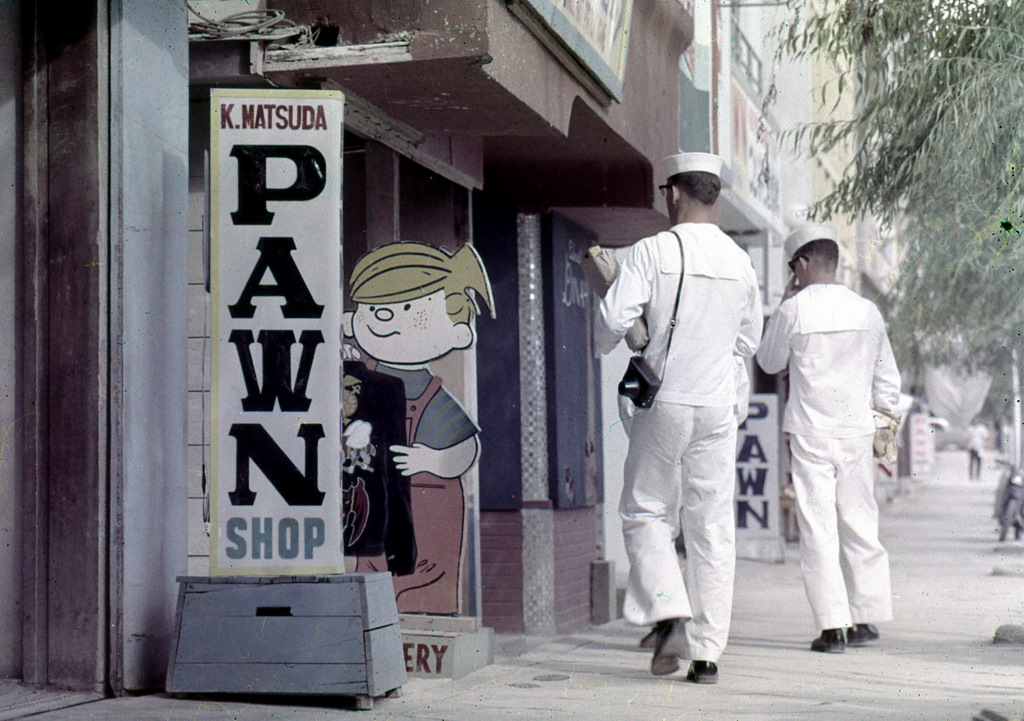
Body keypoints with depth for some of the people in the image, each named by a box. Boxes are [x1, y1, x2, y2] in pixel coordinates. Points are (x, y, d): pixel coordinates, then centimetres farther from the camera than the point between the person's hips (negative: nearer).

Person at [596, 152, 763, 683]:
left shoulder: (652, 252, -7)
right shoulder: (740, 262, 6)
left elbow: (613, 319, -14)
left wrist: (605, 344, 8)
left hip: (664, 402, -3)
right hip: (718, 405, 3)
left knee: (645, 513, 10)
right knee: (712, 525, 6)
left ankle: (669, 613, -9)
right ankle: (707, 650, 7)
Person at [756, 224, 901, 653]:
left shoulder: (794, 310, -6)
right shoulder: (867, 312, 6)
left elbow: (769, 362, 10)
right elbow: (888, 382, 10)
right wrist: (882, 428, 22)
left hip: (810, 432, -4)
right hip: (857, 429, 4)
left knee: (818, 529, -1)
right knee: (860, 524, 12)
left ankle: (833, 625, -4)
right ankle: (867, 617, 18)